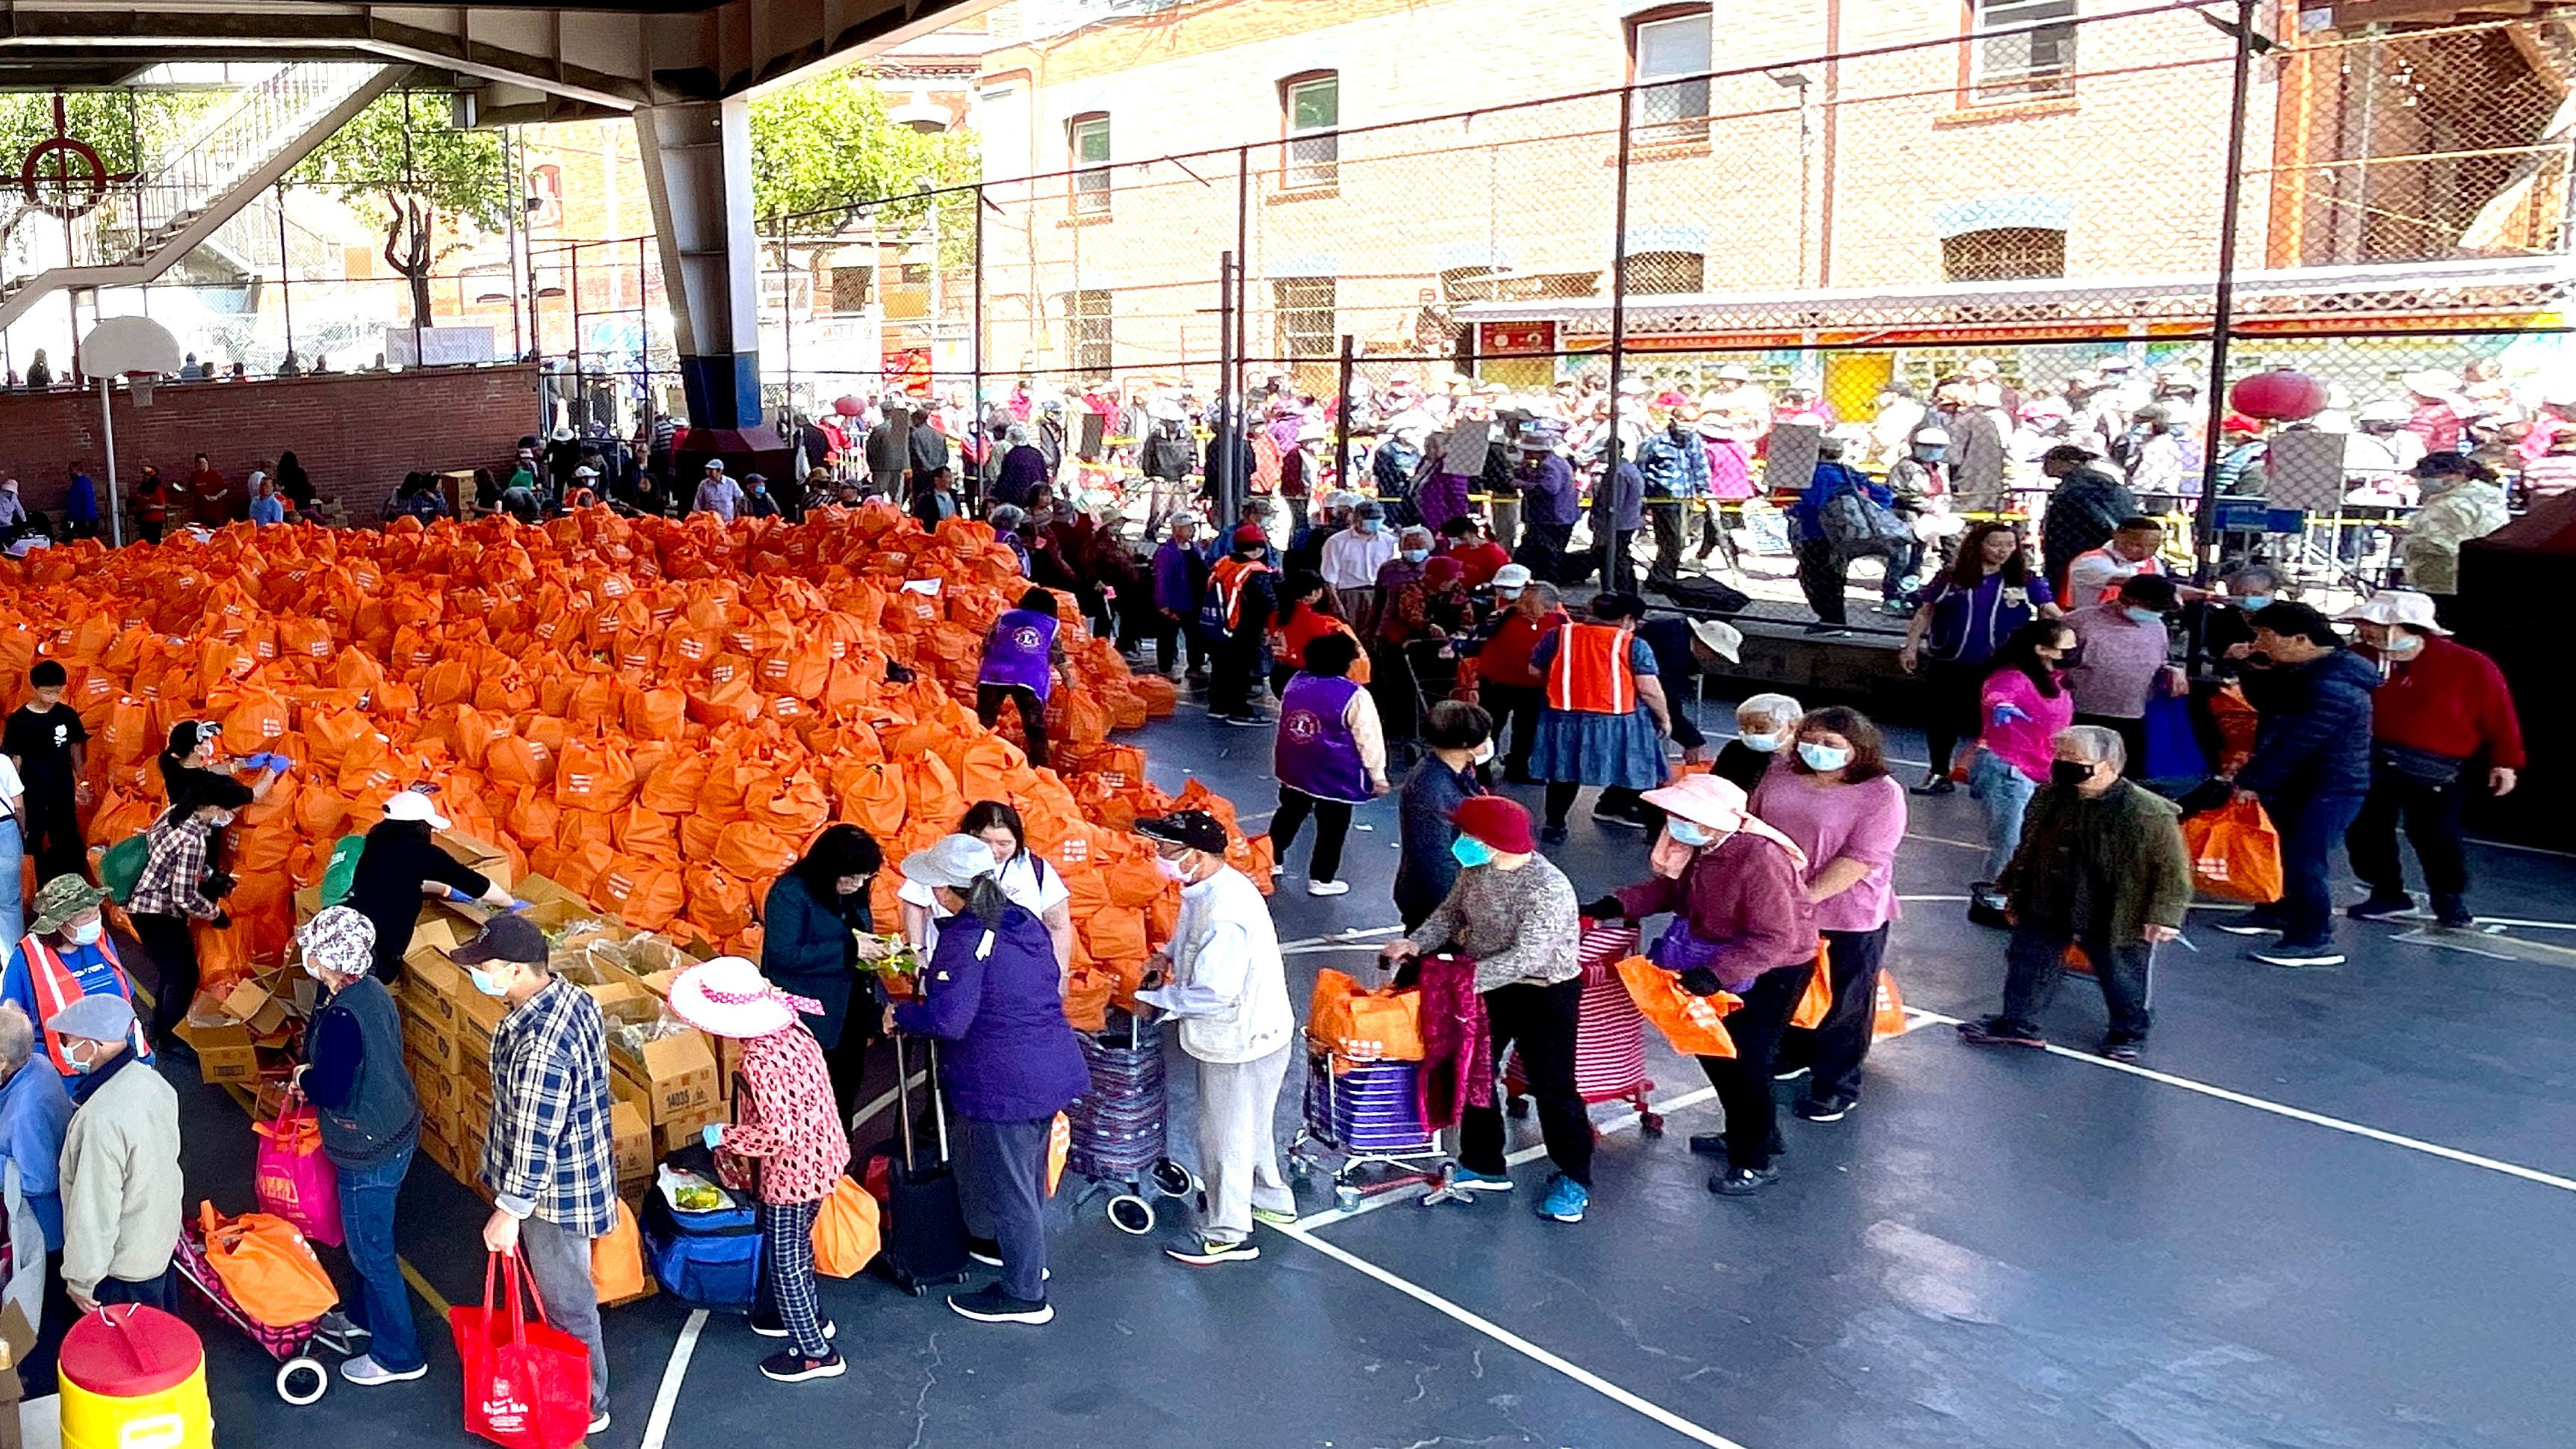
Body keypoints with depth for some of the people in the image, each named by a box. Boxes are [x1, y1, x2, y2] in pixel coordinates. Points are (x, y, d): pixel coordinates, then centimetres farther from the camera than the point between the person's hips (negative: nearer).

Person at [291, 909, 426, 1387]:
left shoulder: (342, 1016, -29)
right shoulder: (373, 990, 0)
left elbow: (330, 1088, -26)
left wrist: (304, 1078, -5)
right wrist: (314, 1075, 6)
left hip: (369, 1151, -9)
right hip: (396, 1131, 9)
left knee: (371, 1251, 6)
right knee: (367, 1239, 28)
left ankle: (397, 1356, 19)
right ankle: (367, 1316, 48)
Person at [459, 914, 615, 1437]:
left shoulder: (540, 1046, -36)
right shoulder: (570, 997, -6)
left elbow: (534, 1141, -28)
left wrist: (508, 1212, -16)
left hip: (556, 1191, -9)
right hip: (573, 1170, 9)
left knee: (566, 1302, 12)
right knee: (551, 1288, 28)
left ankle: (585, 1407, 31)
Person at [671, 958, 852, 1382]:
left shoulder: (759, 1062, -31)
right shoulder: (793, 1031, -4)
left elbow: (779, 1133, -31)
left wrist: (724, 1136, -17)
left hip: (792, 1172, -9)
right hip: (822, 1157, 9)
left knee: (786, 1259, 8)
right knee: (794, 1245, 28)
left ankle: (815, 1352, 21)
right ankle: (809, 1316, 47)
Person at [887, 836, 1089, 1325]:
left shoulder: (965, 939, -21)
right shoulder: (1025, 921, 4)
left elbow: (948, 1020, -26)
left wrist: (899, 1015, -6)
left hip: (1004, 1081, -9)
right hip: (1053, 1068, 9)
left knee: (1006, 1182, 6)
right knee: (1029, 1169, 27)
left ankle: (1024, 1294, 19)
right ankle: (1027, 1250, 48)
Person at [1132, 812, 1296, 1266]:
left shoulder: (1226, 914, -33)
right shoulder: (1205, 888, -1)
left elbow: (1214, 993, -32)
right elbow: (1192, 934, 21)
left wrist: (1155, 1000, -20)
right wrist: (1169, 955, 1)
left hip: (1242, 1041, -9)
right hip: (1243, 1034, 9)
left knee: (1225, 1135, 8)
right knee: (1249, 1126, 27)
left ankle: (1228, 1234, 24)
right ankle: (1271, 1198, 46)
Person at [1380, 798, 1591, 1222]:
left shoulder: (1548, 888, -30)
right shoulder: (1477, 870, -6)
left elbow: (1527, 957, -35)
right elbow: (1452, 912, 6)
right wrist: (1416, 943, -13)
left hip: (1546, 994, -8)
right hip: (1489, 986, 8)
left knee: (1552, 1087, 4)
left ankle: (1574, 1179, 23)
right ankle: (1484, 1165, 32)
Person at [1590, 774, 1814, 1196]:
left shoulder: (1760, 861, -35)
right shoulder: (1700, 847, -10)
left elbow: (1775, 940, -34)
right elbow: (1671, 885, 7)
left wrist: (1715, 973, -41)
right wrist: (1616, 905, -6)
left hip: (1772, 973, -9)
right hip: (1723, 964, 9)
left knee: (1744, 1062, -2)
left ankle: (1755, 1164, 16)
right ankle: (1744, 1133, 41)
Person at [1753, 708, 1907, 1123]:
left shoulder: (1881, 794, -16)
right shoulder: (1781, 775, 2)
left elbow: (1861, 859, -22)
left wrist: (1807, 897, -26)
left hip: (1847, 920, -5)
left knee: (1842, 1005, 8)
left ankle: (1837, 1086, 22)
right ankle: (1792, 1055, 43)